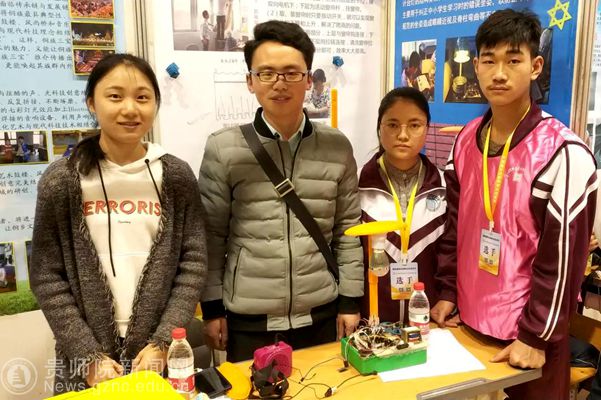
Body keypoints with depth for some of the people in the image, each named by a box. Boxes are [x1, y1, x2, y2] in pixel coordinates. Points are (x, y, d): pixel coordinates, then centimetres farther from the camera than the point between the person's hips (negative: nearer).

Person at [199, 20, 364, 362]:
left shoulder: (337, 148, -1)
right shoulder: (223, 149, -6)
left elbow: (348, 230, 4)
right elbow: (212, 235, -1)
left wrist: (350, 301, 4)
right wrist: (212, 307, 0)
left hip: (319, 315, 2)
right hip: (249, 320, -1)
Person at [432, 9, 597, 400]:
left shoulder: (563, 152, -16)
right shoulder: (466, 141, 2)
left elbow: (563, 257, -15)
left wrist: (537, 337, -12)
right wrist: (448, 293, 7)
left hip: (529, 334, -5)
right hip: (470, 321, 5)